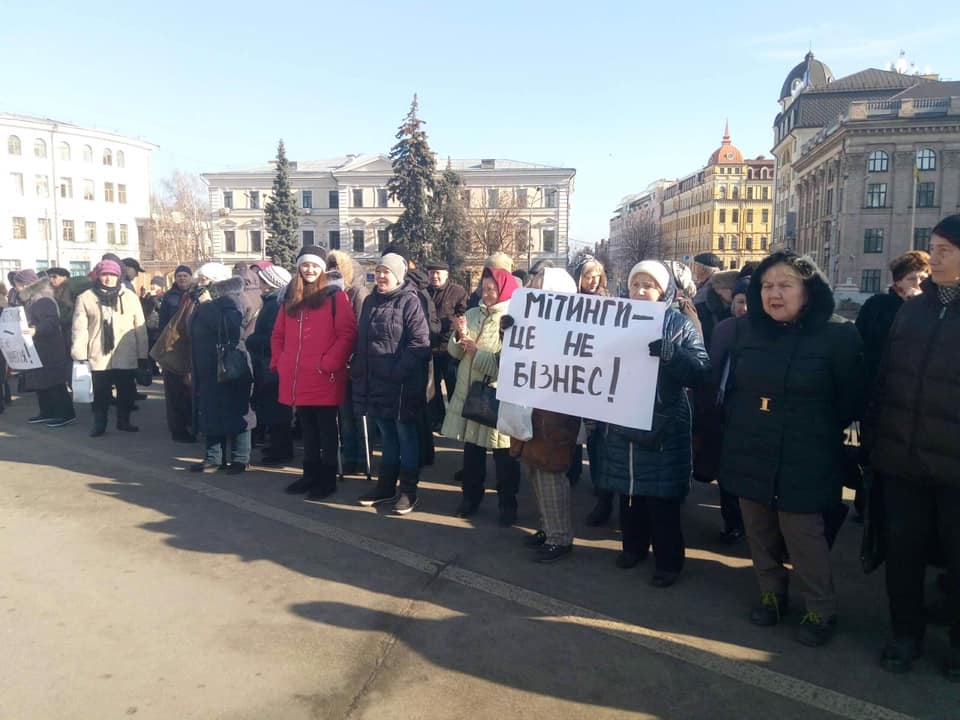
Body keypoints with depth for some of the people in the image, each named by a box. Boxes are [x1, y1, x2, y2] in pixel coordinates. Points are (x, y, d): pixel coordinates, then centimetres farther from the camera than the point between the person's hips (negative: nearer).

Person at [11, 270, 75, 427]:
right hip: (37, 350, 10)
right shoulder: (30, 301, 15)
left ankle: (68, 414, -3)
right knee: (41, 384, 14)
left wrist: (36, 330, -42)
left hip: (49, 351, -10)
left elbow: (52, 323, -28)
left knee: (54, 384, -7)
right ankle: (47, 413, 23)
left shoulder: (43, 301, -18)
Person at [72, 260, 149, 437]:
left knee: (127, 391, 10)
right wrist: (80, 354, -7)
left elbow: (140, 327, 4)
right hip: (99, 355, -1)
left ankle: (123, 421, 26)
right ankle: (99, 424, 20)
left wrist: (142, 354, 2)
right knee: (101, 392, 6)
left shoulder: (130, 297, 3)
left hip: (126, 356, 1)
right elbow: (80, 328, 0)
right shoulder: (86, 298, 1)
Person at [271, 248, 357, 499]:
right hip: (298, 379, 6)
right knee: (308, 429, 15)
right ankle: (311, 474, 27)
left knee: (326, 429, 4)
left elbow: (347, 334, -12)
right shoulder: (290, 299, 13)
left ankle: (328, 479, 13)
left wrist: (328, 364, -17)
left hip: (324, 379, -5)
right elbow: (278, 335, 19)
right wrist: (279, 362, 6)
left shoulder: (335, 296, -4)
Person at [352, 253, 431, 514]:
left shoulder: (410, 301, -10)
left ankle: (409, 491, 14)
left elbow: (420, 343, -17)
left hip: (402, 383, -6)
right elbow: (361, 341, 17)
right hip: (376, 381, 6)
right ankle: (386, 486, 27)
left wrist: (398, 372, -20)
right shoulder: (371, 301, 12)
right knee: (387, 436, 16)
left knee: (405, 435, 4)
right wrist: (359, 372, 8)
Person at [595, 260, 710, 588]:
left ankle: (668, 561, 20)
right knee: (629, 490, 16)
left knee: (662, 498, 4)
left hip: (663, 427, -4)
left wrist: (670, 353, -32)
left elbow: (701, 370, -16)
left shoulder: (680, 324, -4)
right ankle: (634, 545, 35)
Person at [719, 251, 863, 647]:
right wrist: (737, 426, 9)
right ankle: (771, 593, 34)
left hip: (803, 459, -4)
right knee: (759, 531, 14)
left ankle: (822, 611, 21)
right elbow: (729, 385, 12)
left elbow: (851, 402, -2)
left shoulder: (837, 334, -10)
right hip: (749, 455, 5)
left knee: (802, 533, 0)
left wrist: (816, 431, 3)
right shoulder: (745, 328, 2)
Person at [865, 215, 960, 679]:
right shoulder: (912, 309, 7)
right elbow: (884, 379, 9)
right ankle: (906, 634, 29)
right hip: (901, 458, 3)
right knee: (902, 550, 12)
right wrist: (872, 440, 5)